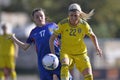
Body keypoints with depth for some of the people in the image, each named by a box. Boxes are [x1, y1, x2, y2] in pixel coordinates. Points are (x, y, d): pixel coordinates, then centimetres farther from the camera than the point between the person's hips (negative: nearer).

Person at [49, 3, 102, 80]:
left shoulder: (84, 25, -11)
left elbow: (93, 36, 9)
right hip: (66, 52, -2)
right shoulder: (63, 24, -16)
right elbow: (52, 38, -7)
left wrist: (97, 48, -7)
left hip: (81, 53, 2)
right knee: (65, 65, -35)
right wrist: (53, 53, -17)